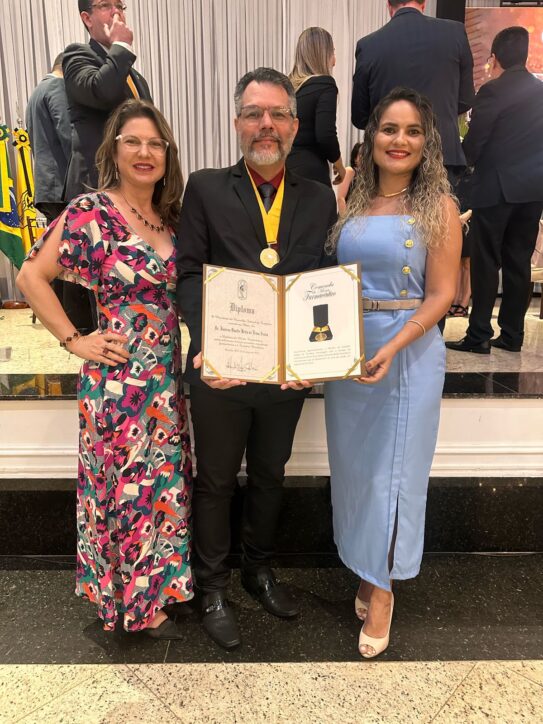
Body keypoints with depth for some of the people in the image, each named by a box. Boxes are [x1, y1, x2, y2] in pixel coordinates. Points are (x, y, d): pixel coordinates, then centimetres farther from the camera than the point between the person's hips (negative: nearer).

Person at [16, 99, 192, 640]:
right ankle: (135, 599, 31)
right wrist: (75, 341, -11)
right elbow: (31, 276, -12)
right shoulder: (91, 212, -12)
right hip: (118, 379, -7)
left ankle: (154, 583, 40)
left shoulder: (167, 215, 8)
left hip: (165, 377, 7)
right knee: (127, 485, 8)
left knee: (162, 481, 17)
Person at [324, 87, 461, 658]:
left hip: (409, 350, -4)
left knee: (393, 468, 5)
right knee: (353, 464, 12)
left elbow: (441, 294, -9)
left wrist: (392, 349, -22)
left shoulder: (438, 207, -4)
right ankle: (365, 571, 33)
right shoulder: (351, 203, 8)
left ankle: (382, 589, 24)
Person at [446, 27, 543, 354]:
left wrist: (469, 161, 10)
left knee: (487, 263, -1)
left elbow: (474, 142, -9)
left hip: (496, 187, -6)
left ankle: (479, 336, 0)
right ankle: (512, 334, 14)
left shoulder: (493, 91, -9)